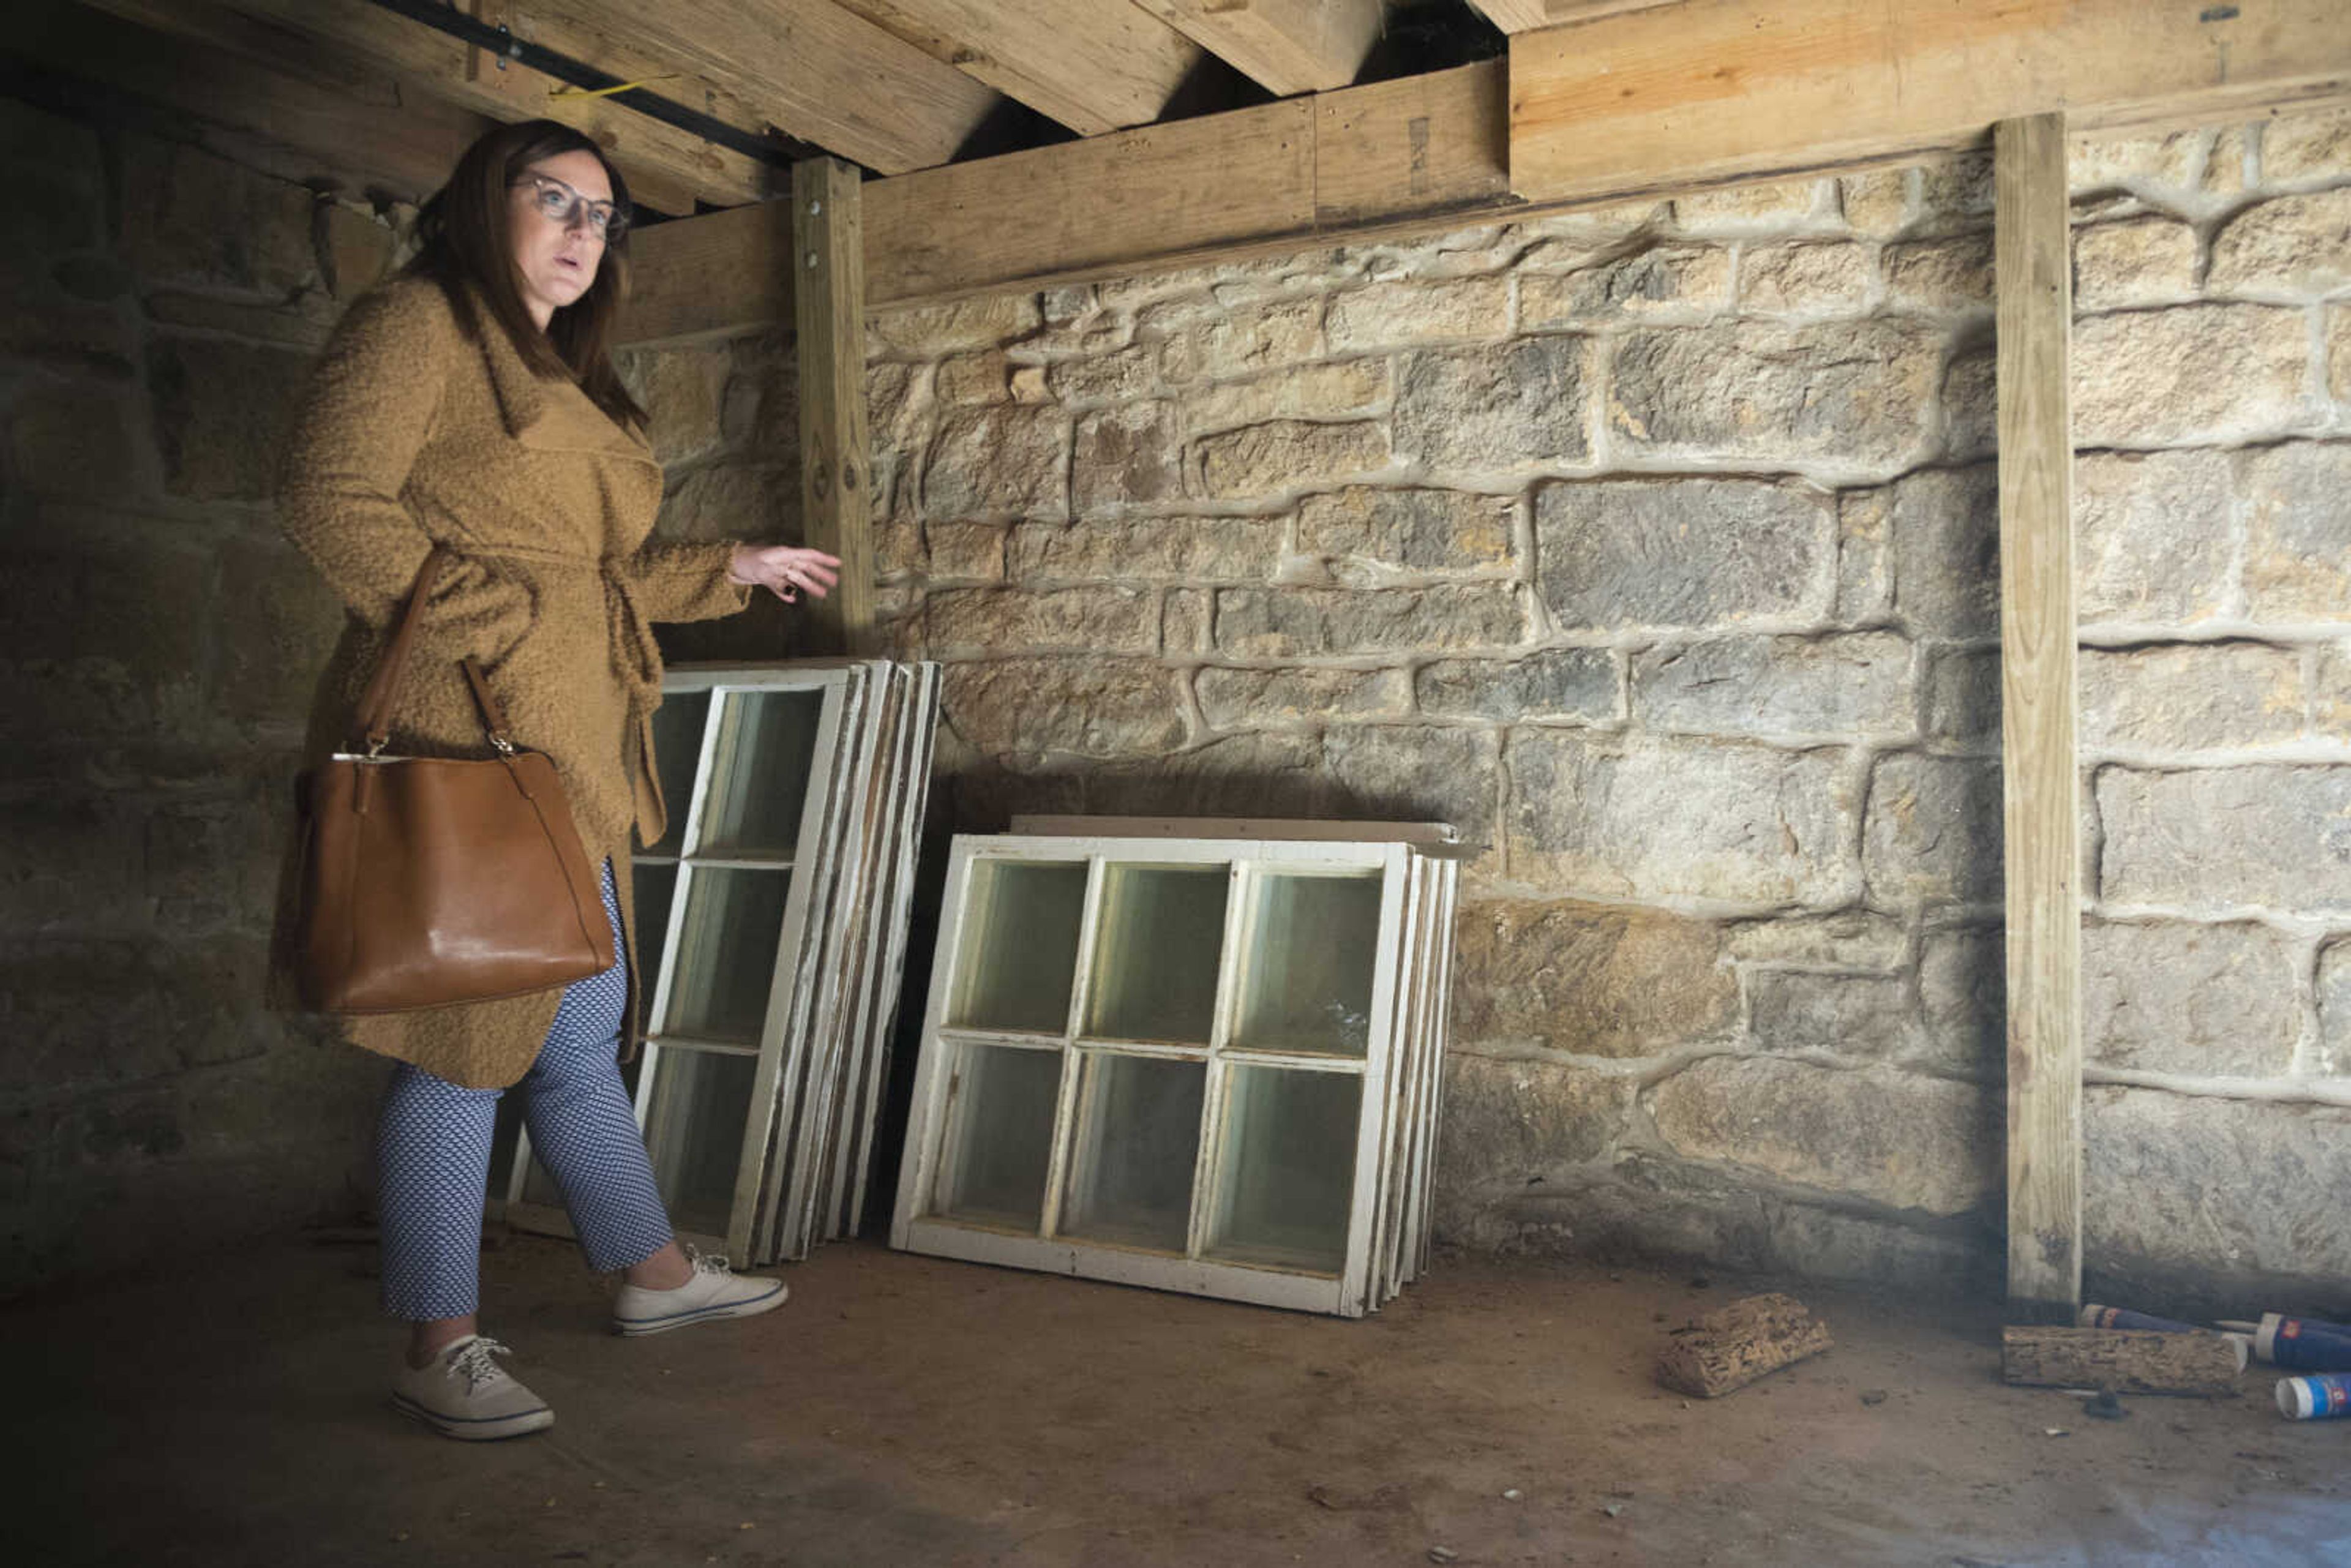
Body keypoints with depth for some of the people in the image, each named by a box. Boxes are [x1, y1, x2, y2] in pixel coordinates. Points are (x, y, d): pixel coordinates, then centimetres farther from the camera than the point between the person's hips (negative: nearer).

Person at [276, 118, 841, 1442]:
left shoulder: (571, 380, 23)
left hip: (572, 750, 9)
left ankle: (655, 1272, 30)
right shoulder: (419, 324, -2)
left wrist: (732, 571, 28)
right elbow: (332, 499, -13)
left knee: (584, 1031, 17)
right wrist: (487, 626, -17)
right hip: (463, 739, -9)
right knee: (468, 1038, -3)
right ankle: (442, 1350, 10)